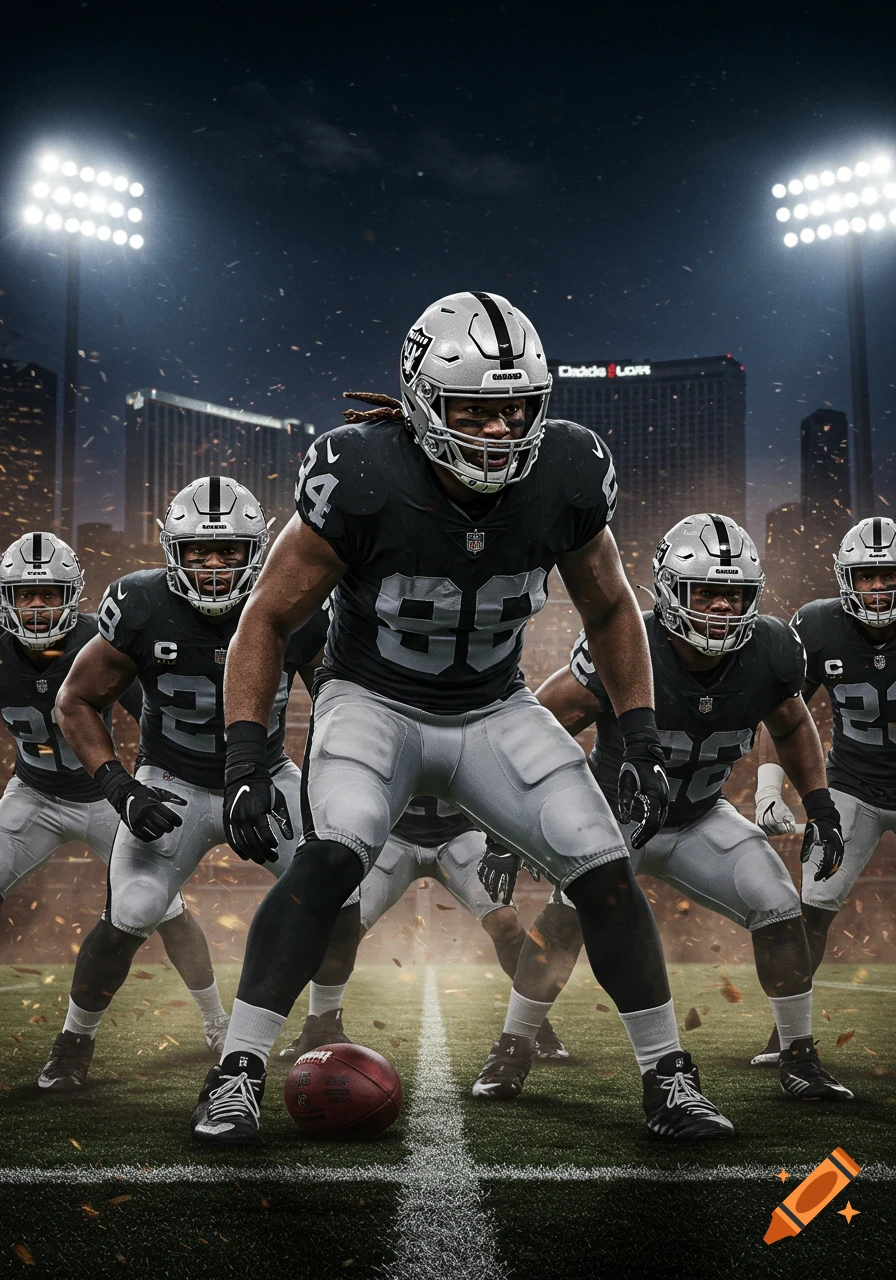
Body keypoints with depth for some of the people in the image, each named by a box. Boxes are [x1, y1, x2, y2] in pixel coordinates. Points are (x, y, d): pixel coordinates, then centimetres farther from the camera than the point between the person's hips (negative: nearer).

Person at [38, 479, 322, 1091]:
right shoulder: (142, 607, -20)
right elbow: (77, 702, -7)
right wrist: (120, 788, -18)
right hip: (173, 786, -2)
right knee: (129, 918, -15)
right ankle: (76, 1038, 13)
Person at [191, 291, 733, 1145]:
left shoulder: (566, 476, -16)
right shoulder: (362, 480, -26)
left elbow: (608, 608, 3)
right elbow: (270, 619, -14)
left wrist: (641, 740, -3)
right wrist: (245, 760, -22)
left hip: (494, 710, 3)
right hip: (372, 700, -3)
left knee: (606, 871, -9)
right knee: (331, 859, -29)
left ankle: (668, 1078, 10)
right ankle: (236, 1073, -14)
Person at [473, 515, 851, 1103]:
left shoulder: (770, 654, -18)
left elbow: (793, 728, 6)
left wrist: (821, 809, -1)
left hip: (698, 821, 4)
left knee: (779, 904, -11)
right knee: (575, 903, -29)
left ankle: (800, 1058, 9)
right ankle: (512, 1050, -12)